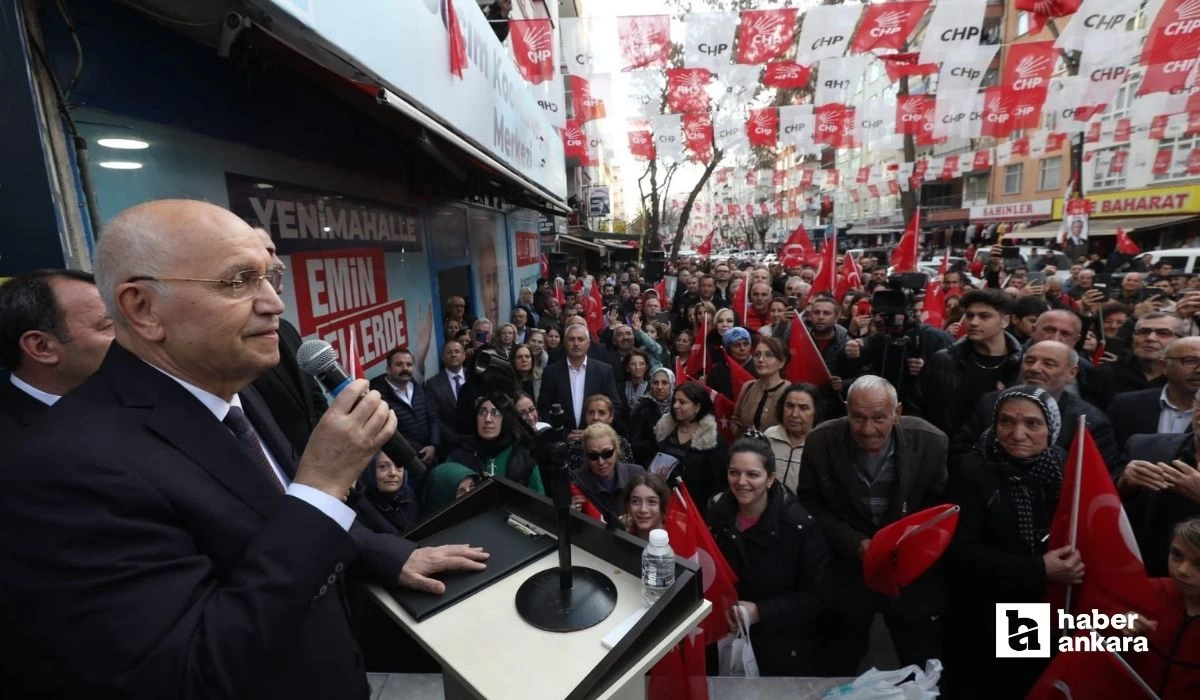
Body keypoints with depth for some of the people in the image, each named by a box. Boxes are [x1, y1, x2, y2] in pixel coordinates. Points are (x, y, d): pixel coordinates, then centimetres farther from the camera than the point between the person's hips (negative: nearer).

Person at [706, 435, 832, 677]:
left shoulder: (798, 524, -24)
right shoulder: (716, 511, -11)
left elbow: (819, 597, -17)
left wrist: (760, 612, -24)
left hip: (786, 648, -3)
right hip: (729, 637, 3)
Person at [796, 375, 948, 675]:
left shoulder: (930, 442, -14)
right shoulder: (821, 442, -16)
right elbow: (810, 505, -7)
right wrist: (854, 543, -19)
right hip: (846, 575, 0)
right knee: (838, 670, 19)